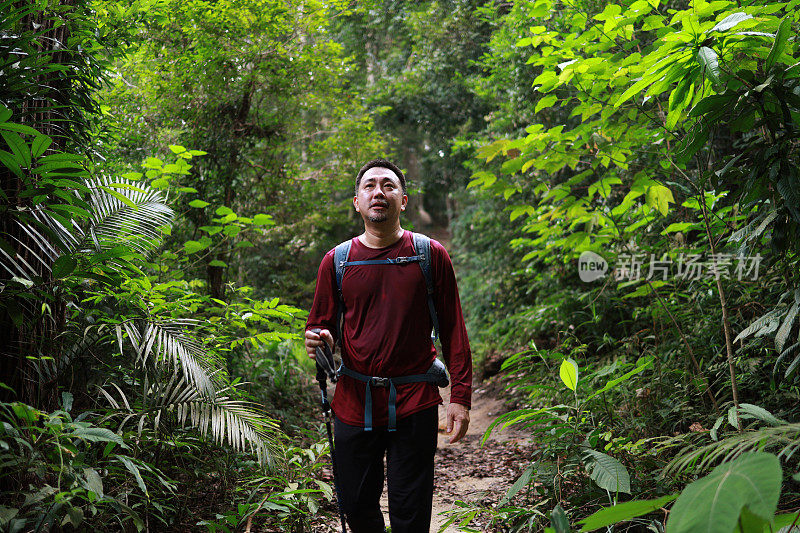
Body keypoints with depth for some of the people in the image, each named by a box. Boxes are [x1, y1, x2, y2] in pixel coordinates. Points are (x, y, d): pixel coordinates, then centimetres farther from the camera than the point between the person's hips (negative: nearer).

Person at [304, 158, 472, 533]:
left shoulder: (431, 255, -1)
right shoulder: (336, 261, 3)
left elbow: (453, 329, 1)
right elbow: (321, 325, 11)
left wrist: (460, 396, -4)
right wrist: (318, 341, -13)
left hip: (414, 405, -2)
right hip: (354, 403, 2)